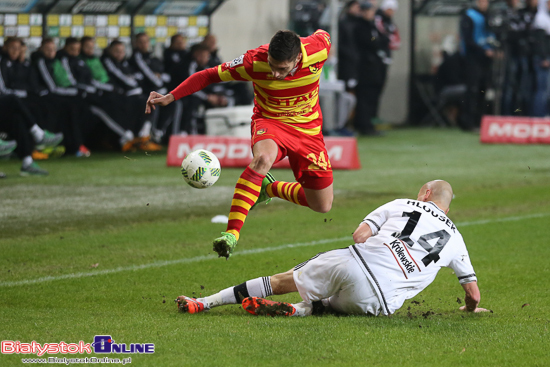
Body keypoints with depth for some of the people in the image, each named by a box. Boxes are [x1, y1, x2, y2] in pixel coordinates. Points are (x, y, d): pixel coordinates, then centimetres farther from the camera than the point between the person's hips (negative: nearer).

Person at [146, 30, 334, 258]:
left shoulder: (318, 50, -25)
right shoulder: (254, 62, -26)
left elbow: (323, 35, 1)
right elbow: (210, 76, -16)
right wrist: (170, 97, -21)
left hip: (307, 128, 3)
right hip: (269, 122, -3)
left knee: (322, 206, 3)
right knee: (263, 158, -40)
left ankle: (268, 188, 31)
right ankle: (232, 233, -43)